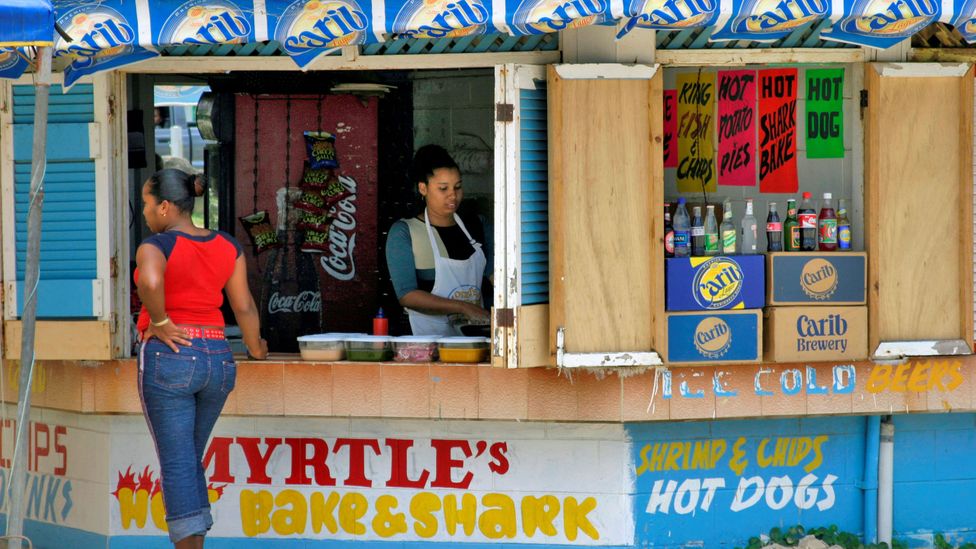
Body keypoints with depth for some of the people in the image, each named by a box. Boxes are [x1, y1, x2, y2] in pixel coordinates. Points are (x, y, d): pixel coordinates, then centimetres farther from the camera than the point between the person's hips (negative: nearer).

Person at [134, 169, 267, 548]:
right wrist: (255, 348, 22)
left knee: (177, 465, -3)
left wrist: (160, 323, -16)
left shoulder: (156, 246, -9)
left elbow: (150, 280, -32)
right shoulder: (227, 246, 7)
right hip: (217, 359, 6)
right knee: (191, 461, 19)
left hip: (168, 358, -6)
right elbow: (244, 306, 6)